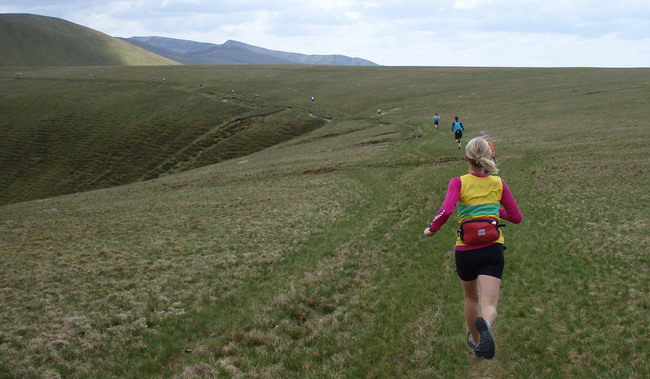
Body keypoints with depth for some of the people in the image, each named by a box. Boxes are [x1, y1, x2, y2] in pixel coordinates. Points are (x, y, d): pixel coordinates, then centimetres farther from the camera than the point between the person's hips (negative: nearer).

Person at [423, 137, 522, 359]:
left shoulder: (458, 183, -3)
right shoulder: (498, 183, 6)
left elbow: (446, 210, -21)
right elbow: (516, 217, 12)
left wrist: (432, 229, -4)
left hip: (465, 251, 0)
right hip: (493, 249, 0)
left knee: (471, 297, 26)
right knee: (489, 305, -8)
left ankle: (475, 341, 43)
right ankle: (485, 324, -44)